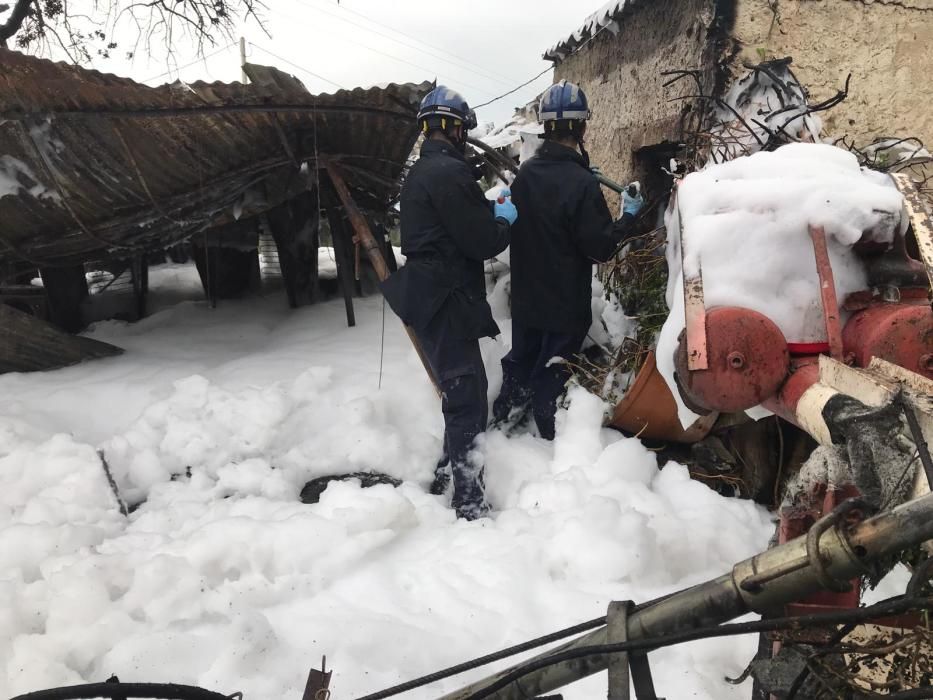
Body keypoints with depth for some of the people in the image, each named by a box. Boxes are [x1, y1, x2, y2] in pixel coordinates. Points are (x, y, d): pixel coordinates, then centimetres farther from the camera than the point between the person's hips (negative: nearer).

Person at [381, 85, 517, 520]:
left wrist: (488, 209, 12)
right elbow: (482, 242, -17)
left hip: (431, 298, 10)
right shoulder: (450, 172, -15)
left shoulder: (419, 174, 17)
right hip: (447, 301, -10)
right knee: (467, 398, -8)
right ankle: (470, 503, -4)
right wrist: (504, 219, 2)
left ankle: (448, 475, 31)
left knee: (460, 391, 19)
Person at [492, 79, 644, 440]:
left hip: (526, 295, 6)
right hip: (565, 301, -6)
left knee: (522, 356, 24)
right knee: (551, 369, 9)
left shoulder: (526, 172, -4)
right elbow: (600, 248, -20)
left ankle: (505, 416, 41)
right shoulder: (580, 182, -25)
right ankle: (549, 434, 25)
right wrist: (629, 215, -4)